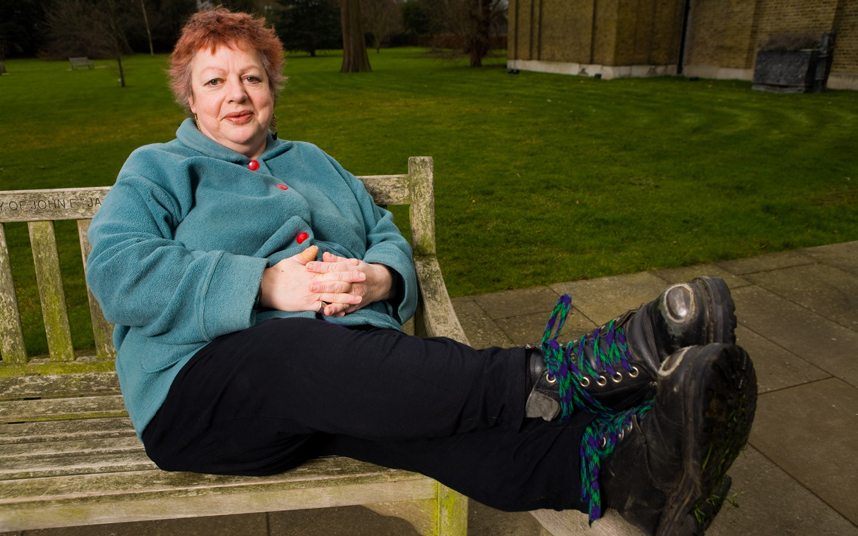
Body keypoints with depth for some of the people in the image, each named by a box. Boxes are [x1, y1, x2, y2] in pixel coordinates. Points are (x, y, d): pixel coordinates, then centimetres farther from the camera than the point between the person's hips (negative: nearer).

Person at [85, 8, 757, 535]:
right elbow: (117, 272, -5)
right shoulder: (158, 169, 14)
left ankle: (623, 465, -49)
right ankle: (557, 372, -47)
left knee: (435, 399, -29)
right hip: (204, 382, -3)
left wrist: (380, 278, -8)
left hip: (344, 367, 4)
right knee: (316, 354, -38)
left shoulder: (314, 163, 27)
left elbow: (388, 237, 19)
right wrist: (264, 283, -17)